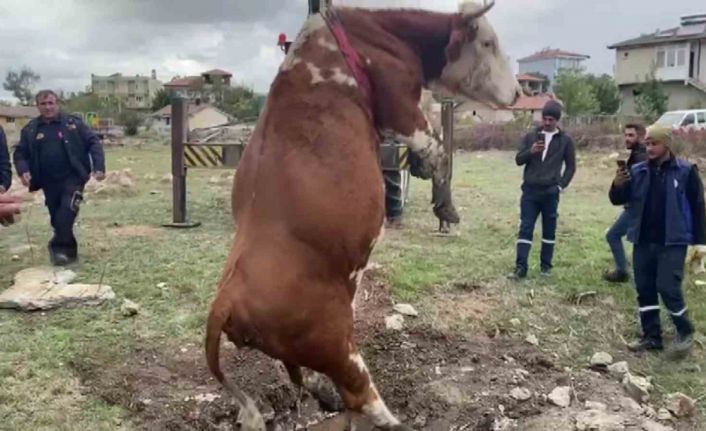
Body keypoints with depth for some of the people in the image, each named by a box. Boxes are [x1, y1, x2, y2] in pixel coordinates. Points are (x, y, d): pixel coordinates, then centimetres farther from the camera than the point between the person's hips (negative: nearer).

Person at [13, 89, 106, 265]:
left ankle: (59, 247, -4)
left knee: (65, 216, -19)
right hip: (49, 182, 4)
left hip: (72, 178, -3)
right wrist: (23, 171, -9)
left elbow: (93, 142, -2)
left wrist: (99, 166, -13)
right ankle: (68, 250, 25)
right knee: (58, 219, 11)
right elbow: (20, 153, 11)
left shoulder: (73, 123, 0)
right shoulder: (30, 129, 7)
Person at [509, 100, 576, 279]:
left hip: (550, 193, -1)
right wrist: (530, 151, -16)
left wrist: (561, 185, -2)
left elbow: (571, 166, 8)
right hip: (530, 191, 1)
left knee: (549, 230, 8)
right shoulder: (531, 136, 5)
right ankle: (521, 267, -4)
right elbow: (518, 160, 3)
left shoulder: (565, 140, 3)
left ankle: (546, 265, 19)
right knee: (525, 228, -3)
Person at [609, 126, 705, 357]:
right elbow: (618, 200, 5)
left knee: (668, 288, -9)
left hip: (672, 242, -4)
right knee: (645, 289, 8)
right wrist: (618, 186, -17)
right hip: (643, 242, 5)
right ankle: (651, 336, 22)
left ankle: (685, 332, 15)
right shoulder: (638, 171, 3)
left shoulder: (686, 171, -6)